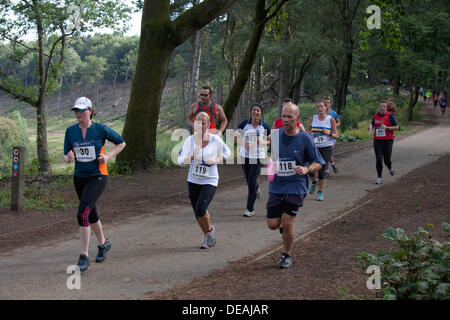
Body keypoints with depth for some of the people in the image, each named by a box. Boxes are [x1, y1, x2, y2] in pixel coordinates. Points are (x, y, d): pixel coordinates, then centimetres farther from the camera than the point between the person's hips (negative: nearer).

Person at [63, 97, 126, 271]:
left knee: (83, 213, -20)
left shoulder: (101, 129, -9)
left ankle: (84, 256, -14)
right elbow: (66, 157, 6)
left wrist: (109, 156, -9)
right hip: (79, 177, 5)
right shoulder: (70, 131, 1)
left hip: (97, 177, -5)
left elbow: (121, 143, 5)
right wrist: (69, 157, -17)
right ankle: (103, 243, 44)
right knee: (91, 214, 19)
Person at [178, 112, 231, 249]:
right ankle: (208, 237, 35)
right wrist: (192, 157, -26)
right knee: (197, 213, 9)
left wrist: (217, 160, -10)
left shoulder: (215, 139, -9)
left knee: (200, 210, -19)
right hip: (193, 181, 3)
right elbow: (180, 160, -7)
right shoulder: (190, 140, -5)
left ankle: (210, 230, 12)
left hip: (210, 181, -3)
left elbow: (227, 152, 9)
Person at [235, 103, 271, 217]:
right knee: (249, 181, 13)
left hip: (258, 156, -2)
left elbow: (270, 141, 9)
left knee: (252, 181, -10)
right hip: (245, 155, 2)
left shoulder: (265, 127, -2)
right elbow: (236, 137, 4)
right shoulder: (244, 124, -2)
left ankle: (250, 209, -2)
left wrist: (262, 142, -13)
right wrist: (244, 144, -15)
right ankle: (256, 188, 53)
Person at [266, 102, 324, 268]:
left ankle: (287, 255, 12)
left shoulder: (305, 138, -6)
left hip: (296, 185, -3)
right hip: (277, 185, 3)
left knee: (287, 223, -10)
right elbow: (270, 155, 19)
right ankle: (285, 224, 36)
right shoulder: (275, 135, 2)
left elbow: (318, 163, 0)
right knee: (273, 224, -1)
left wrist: (307, 169, -18)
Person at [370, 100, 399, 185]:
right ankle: (380, 178, -1)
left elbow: (396, 127, -5)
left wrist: (387, 128, -19)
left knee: (387, 159, 1)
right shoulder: (375, 116, 9)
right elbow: (373, 124, 27)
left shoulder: (390, 116, -5)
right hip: (377, 140, 3)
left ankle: (390, 167, 37)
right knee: (379, 159, -7)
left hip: (387, 140, -3)